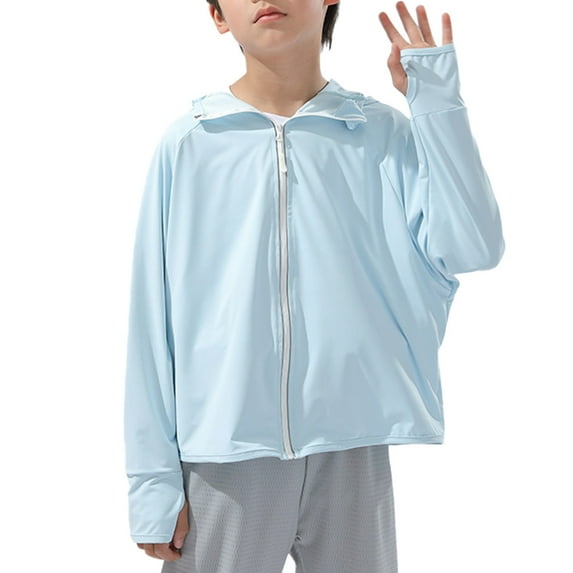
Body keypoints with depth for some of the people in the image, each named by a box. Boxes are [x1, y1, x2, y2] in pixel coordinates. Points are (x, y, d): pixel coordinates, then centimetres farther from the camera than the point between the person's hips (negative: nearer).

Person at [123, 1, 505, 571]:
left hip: (350, 452, 1)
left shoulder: (383, 135, 2)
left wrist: (435, 100, -9)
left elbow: (472, 247, -11)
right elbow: (153, 323, 0)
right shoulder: (187, 144, -1)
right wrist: (153, 477, 0)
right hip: (223, 457, -1)